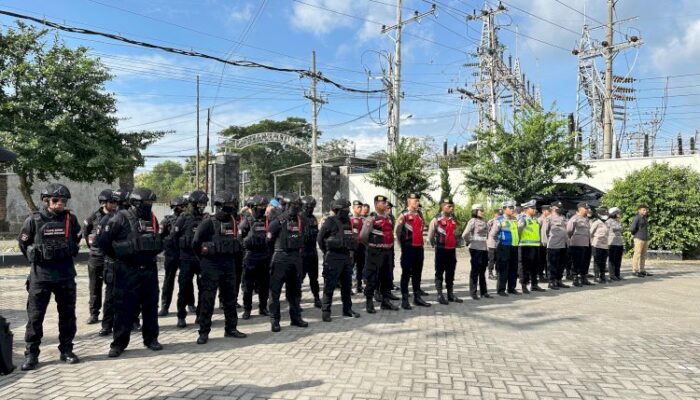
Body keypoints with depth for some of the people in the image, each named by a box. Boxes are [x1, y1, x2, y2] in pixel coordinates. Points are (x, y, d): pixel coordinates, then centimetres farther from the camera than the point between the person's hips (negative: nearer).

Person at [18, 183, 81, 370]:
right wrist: (36, 258, 9)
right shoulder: (34, 220, -8)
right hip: (40, 275, -2)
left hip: (66, 274, 2)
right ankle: (31, 354, 12)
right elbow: (23, 243, 6)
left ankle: (66, 350, 21)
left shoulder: (71, 219, -2)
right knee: (35, 316, 1)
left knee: (67, 314, 9)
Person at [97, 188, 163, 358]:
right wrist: (119, 256, -1)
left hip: (149, 270, 5)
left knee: (151, 306, 11)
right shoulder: (121, 218, -9)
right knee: (124, 307, 1)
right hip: (128, 272, -5)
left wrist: (151, 255, 9)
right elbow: (103, 241, -8)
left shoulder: (152, 219, 9)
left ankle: (151, 338, 23)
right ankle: (119, 343, 12)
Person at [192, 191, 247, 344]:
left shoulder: (232, 222, 7)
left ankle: (231, 328, 22)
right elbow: (195, 243, -9)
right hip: (211, 266, -6)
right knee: (207, 299, -1)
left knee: (230, 298, 12)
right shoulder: (208, 222, -11)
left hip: (229, 265, 6)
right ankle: (204, 332, 7)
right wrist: (206, 258, 0)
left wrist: (233, 259, 12)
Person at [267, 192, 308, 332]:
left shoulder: (300, 220, 8)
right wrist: (280, 248, 4)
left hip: (296, 258, 6)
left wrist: (297, 251, 13)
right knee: (275, 289, -2)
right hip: (280, 258, -6)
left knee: (294, 289, 14)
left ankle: (296, 317, 25)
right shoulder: (278, 221, -10)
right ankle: (275, 320, 5)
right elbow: (269, 239, -6)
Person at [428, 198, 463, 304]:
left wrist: (458, 243, 17)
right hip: (441, 250, -6)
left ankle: (450, 294, 19)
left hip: (452, 250, 6)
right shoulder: (436, 220, -8)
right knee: (439, 273, 0)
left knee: (450, 273, 11)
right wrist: (435, 245, 6)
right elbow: (430, 236, -3)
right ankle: (440, 295, 5)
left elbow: (458, 234, 24)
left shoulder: (454, 220, 10)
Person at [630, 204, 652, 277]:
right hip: (639, 239, -8)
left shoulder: (645, 218, 16)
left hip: (646, 239, 8)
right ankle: (634, 271, -6)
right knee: (637, 255, -7)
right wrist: (635, 234, -2)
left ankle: (642, 270, 14)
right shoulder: (637, 218, -10)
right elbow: (632, 228, -16)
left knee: (643, 255, 9)